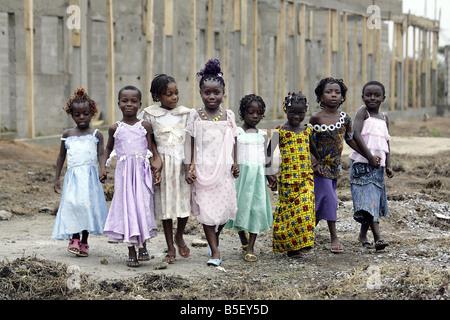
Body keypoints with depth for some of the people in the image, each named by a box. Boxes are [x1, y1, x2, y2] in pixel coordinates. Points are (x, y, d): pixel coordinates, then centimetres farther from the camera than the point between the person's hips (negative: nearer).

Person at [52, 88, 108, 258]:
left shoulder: (96, 135, 6)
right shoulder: (67, 135, 12)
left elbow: (100, 155, -2)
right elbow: (61, 156, 18)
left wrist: (102, 170, -22)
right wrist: (57, 178, 16)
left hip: (90, 176, -1)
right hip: (73, 175, 1)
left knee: (88, 205, -6)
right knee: (72, 204, -16)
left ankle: (84, 241, 8)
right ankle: (74, 238, -5)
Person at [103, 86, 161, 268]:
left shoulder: (145, 126, 2)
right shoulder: (115, 128, 4)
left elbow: (150, 150, 4)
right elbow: (109, 148, 19)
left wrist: (156, 171, -5)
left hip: (142, 171, 0)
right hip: (124, 172, 0)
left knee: (143, 206, 1)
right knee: (127, 207, 1)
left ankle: (143, 246, 20)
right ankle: (131, 251, 8)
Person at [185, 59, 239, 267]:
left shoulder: (228, 116, 5)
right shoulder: (196, 116, 0)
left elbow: (233, 142, 11)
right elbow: (190, 144, 0)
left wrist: (235, 164, 6)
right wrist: (188, 167, -6)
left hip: (223, 170, 2)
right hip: (203, 169, -2)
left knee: (223, 208, 5)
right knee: (205, 209, -3)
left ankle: (215, 237, 36)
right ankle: (215, 252, 1)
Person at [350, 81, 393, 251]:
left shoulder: (384, 117, 16)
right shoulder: (363, 112, -3)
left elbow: (386, 143, 18)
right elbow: (356, 135, -17)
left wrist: (388, 166, 9)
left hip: (378, 165, 6)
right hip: (362, 162, -6)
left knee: (374, 199, 8)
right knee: (368, 198, -14)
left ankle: (363, 234, 23)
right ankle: (378, 237, -22)